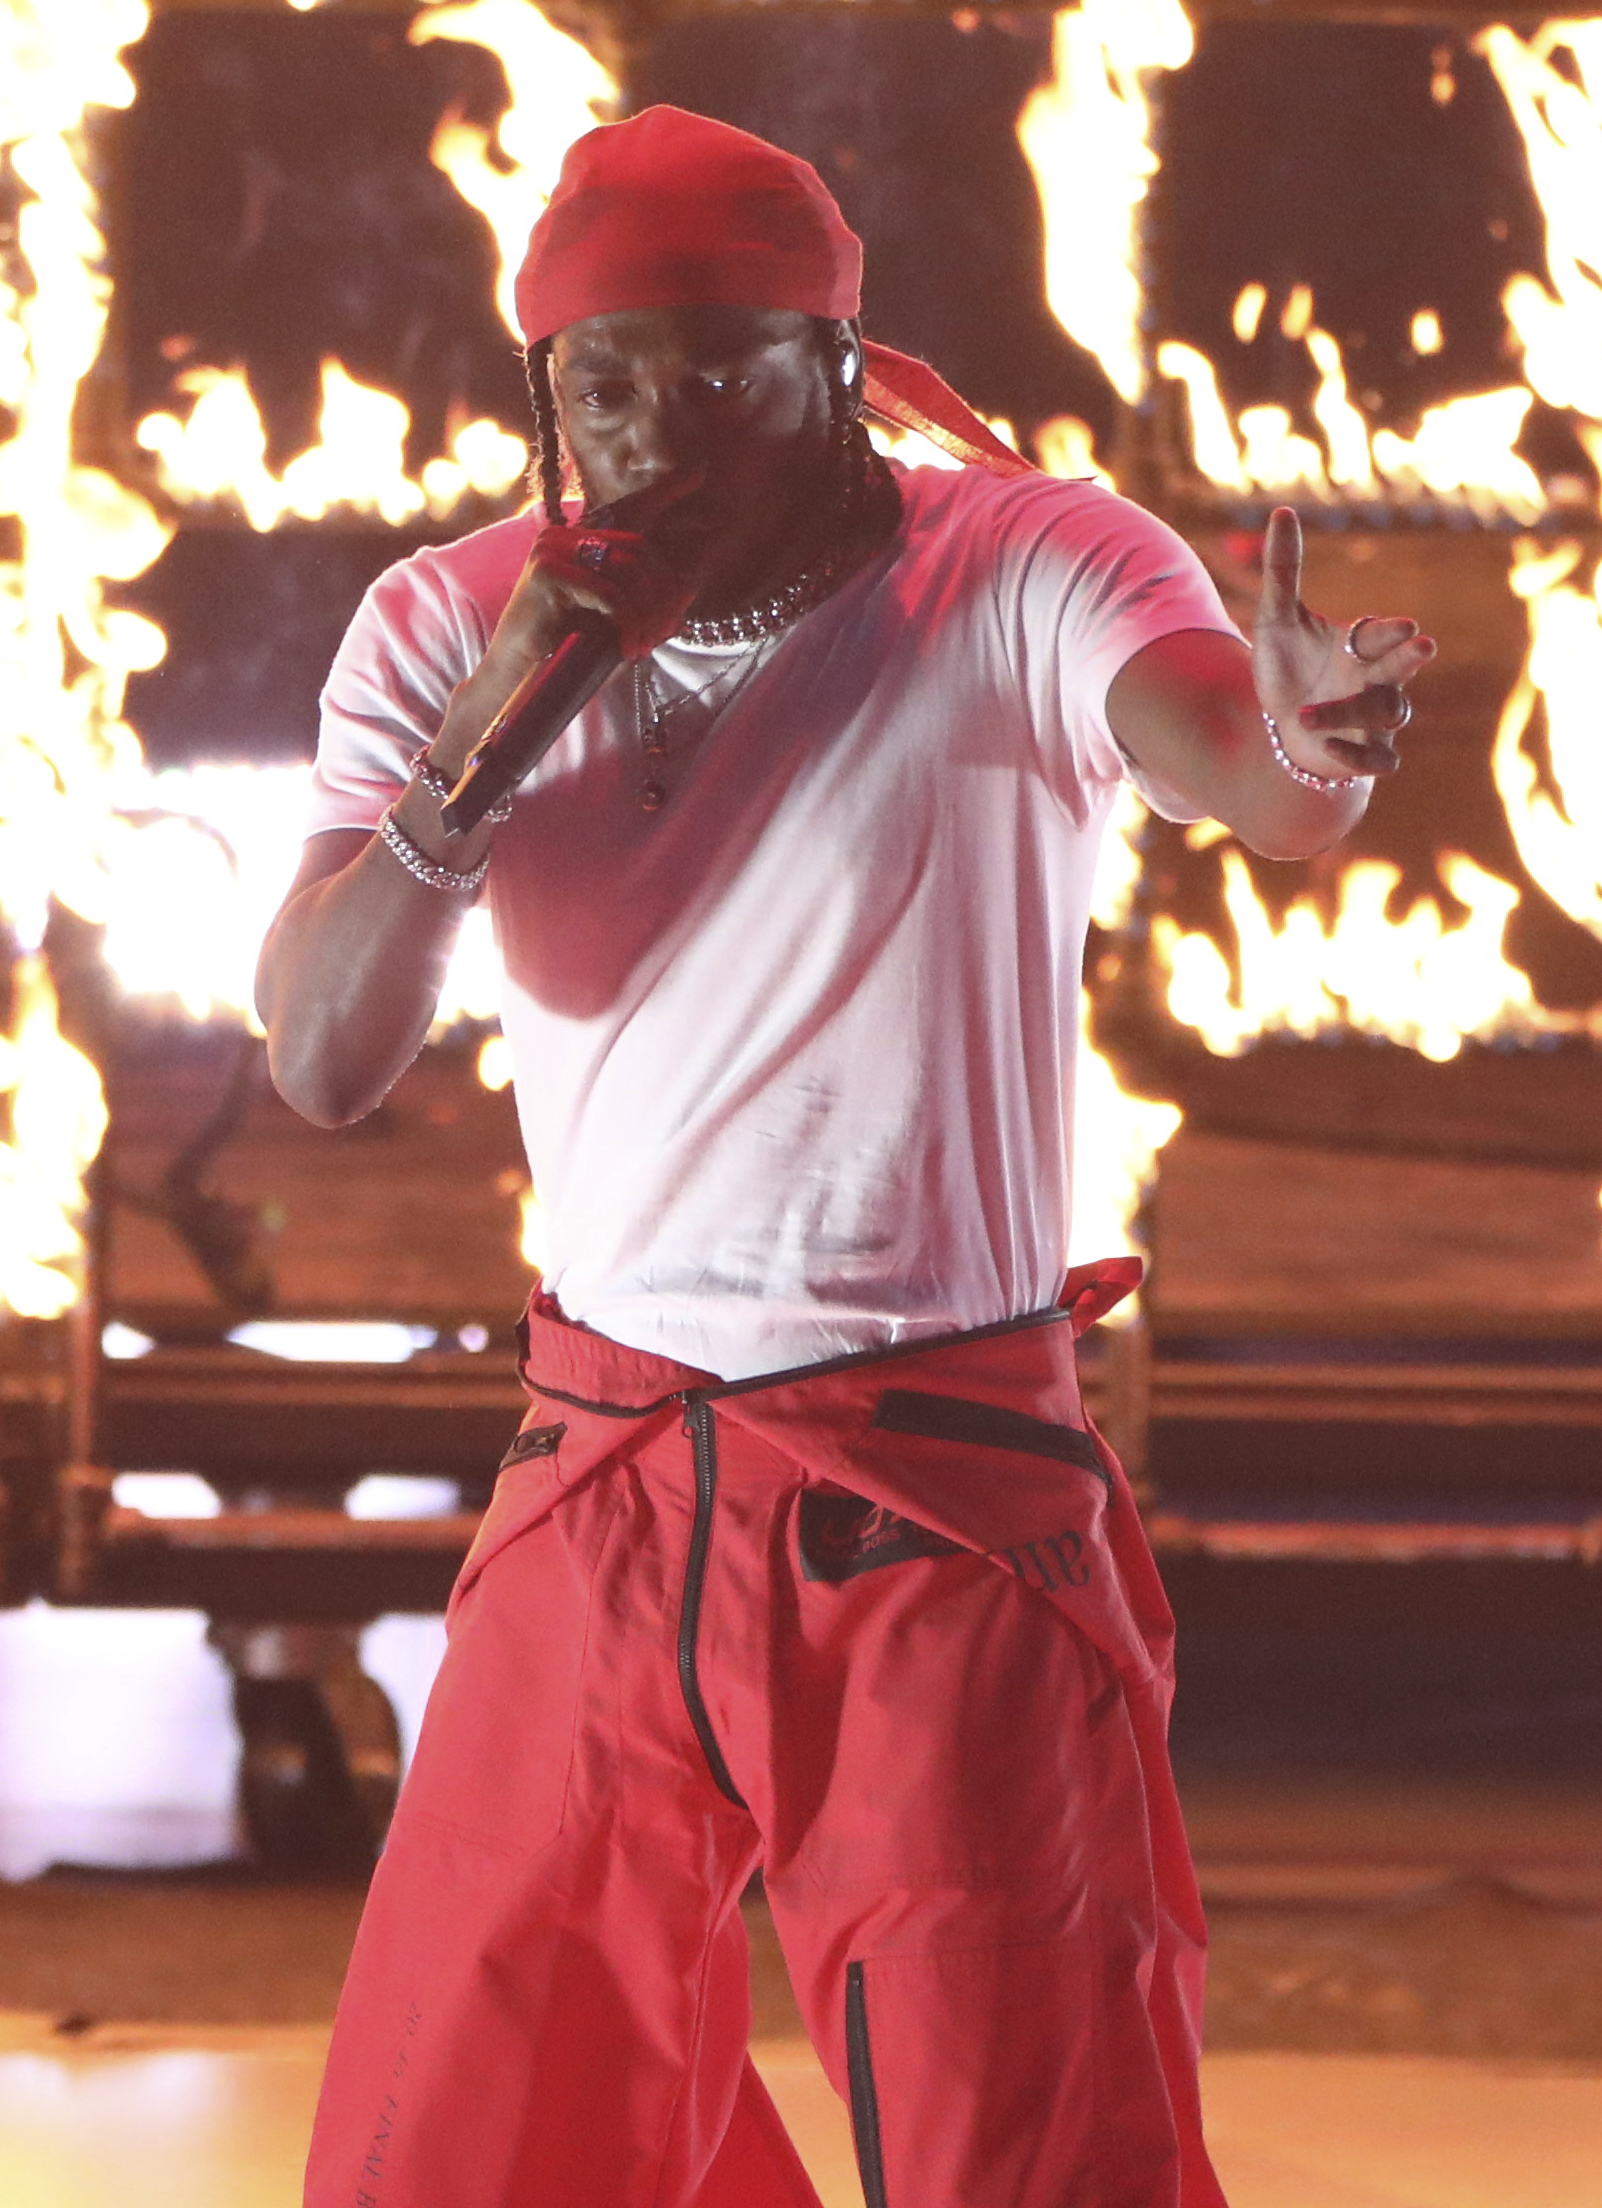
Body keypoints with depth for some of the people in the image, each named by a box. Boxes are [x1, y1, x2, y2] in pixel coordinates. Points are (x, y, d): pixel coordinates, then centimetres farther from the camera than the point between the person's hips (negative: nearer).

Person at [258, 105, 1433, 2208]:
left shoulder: (1017, 574, -12)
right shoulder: (453, 626, 1)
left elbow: (1222, 753, -34)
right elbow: (323, 1061, -7)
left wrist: (1304, 746, -59)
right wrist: (486, 739, -21)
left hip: (947, 1490, -4)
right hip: (602, 1485, 4)